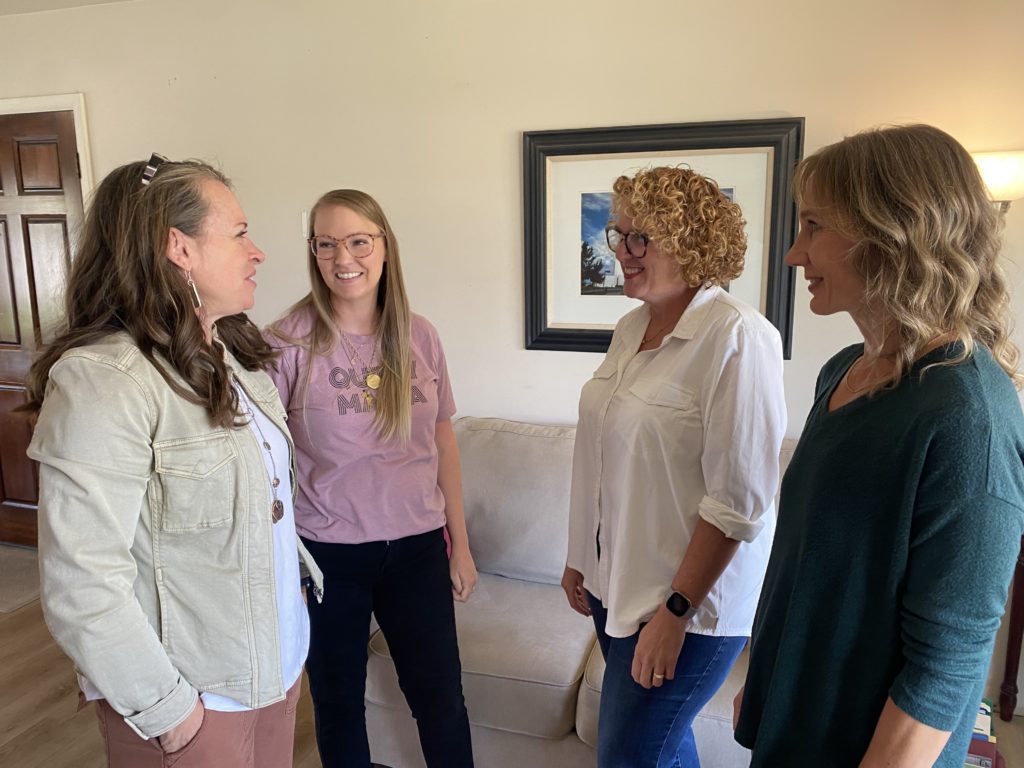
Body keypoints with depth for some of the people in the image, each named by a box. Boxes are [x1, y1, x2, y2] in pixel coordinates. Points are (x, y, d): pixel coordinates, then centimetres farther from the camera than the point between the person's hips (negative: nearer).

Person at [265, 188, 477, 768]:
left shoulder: (418, 336, -2)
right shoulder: (291, 342, -12)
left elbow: (443, 441, 5)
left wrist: (460, 544, 7)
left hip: (417, 547, 2)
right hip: (326, 553, -2)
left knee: (442, 698, 14)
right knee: (338, 701, 18)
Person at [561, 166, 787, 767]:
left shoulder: (737, 338, -20)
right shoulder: (632, 328, 5)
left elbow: (738, 502, -21)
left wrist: (676, 611, -19)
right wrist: (582, 558, 13)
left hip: (689, 600, -7)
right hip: (615, 582, 7)